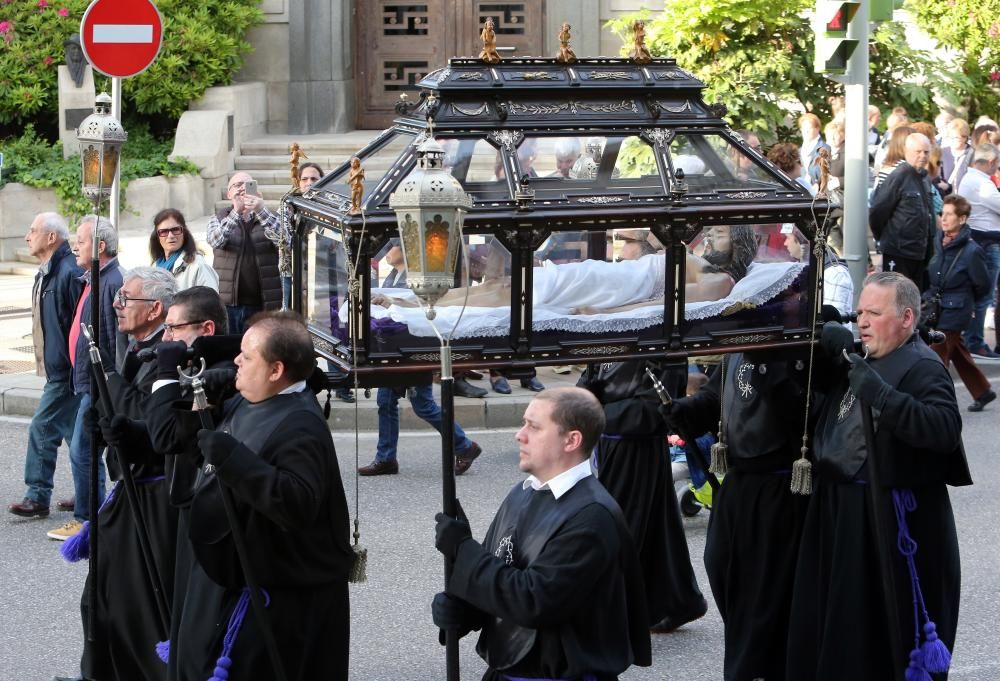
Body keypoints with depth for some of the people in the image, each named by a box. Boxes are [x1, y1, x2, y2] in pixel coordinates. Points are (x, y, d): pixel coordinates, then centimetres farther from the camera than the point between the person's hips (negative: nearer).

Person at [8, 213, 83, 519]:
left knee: (43, 428, -6)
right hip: (58, 369, 10)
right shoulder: (47, 273, 14)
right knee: (74, 432, 13)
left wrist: (73, 366, -21)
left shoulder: (69, 273, -19)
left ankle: (38, 496, 2)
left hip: (65, 371, -10)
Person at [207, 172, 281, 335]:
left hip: (262, 304, 0)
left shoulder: (269, 218, 9)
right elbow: (215, 241, -12)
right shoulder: (219, 220, 10)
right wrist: (236, 212, -24)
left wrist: (261, 211, -26)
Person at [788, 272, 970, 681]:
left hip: (892, 520, -9)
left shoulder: (923, 368, -14)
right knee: (838, 617, 16)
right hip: (841, 511, 9)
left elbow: (946, 428, -28)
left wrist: (880, 395, -34)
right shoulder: (858, 358, 12)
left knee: (889, 624, 0)